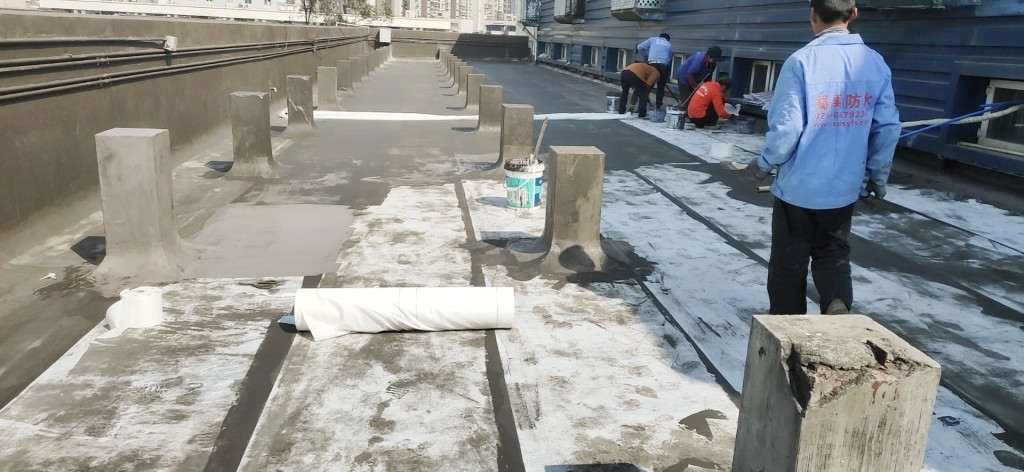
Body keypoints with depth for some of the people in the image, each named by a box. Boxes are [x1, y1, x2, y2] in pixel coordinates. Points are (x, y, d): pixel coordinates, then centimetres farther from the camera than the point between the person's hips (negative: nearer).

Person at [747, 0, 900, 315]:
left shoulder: (802, 61, -15)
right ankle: (838, 306, -1)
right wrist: (878, 177, 13)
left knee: (790, 260, 13)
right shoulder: (876, 63, -2)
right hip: (844, 188, 4)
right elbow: (888, 128, 0)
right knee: (833, 253, 22)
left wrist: (765, 164, 0)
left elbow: (786, 127, -18)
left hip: (799, 186, -3)